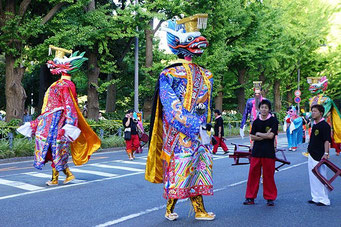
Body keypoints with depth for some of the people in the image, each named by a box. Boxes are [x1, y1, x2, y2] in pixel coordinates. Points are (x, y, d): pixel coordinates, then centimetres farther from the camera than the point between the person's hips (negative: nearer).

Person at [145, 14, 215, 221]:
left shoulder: (205, 75, 13)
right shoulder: (170, 75, -9)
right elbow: (172, 109, -15)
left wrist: (207, 126, 7)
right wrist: (196, 128, -19)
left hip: (200, 132, 6)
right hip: (179, 132, -6)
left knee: (199, 167, 7)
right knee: (178, 170, -2)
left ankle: (200, 210, 14)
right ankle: (170, 209, 13)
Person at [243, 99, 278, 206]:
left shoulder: (273, 120, -1)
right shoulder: (256, 121, 10)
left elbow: (271, 135, -12)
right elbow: (252, 137, 4)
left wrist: (258, 134, -1)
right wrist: (264, 136, -9)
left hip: (268, 152, -3)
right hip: (256, 151, 3)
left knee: (268, 175, 2)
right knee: (253, 174, 3)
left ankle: (270, 198, 14)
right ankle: (250, 197, 12)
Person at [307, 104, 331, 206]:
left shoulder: (324, 125, -13)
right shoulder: (314, 125, 14)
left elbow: (327, 140, -19)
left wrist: (326, 153, -26)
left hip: (319, 156, -9)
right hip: (312, 155, 9)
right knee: (313, 177, 13)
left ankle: (324, 200, 3)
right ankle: (316, 198, 22)